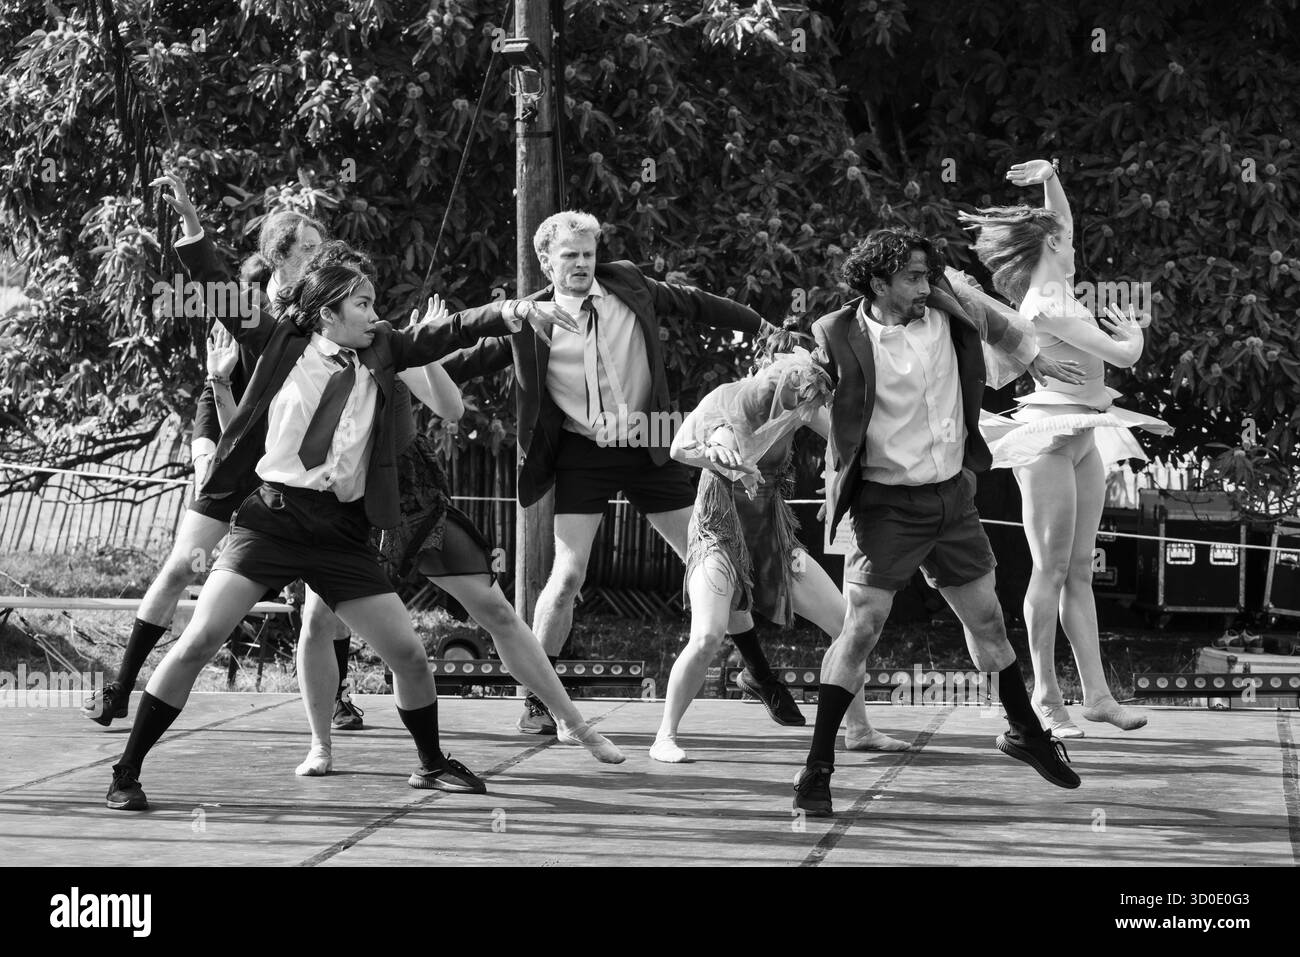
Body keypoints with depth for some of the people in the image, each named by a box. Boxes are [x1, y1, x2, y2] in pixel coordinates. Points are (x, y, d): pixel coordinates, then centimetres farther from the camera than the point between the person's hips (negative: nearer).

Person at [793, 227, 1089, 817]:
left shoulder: (945, 312, -1)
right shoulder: (842, 339, -15)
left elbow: (989, 322, 22)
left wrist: (1033, 358, 34)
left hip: (952, 496, 5)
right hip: (887, 504, -5)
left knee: (987, 621, 17)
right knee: (861, 630, -12)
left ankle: (1025, 732, 38)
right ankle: (816, 770, -7)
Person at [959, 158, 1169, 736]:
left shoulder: (1056, 293, 12)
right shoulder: (1046, 307, -16)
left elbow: (1064, 222, 29)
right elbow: (1121, 356, -15)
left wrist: (1051, 178, 13)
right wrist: (1133, 332, 7)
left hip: (1082, 438, 9)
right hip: (1049, 437, -9)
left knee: (1079, 573, 6)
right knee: (1051, 571, -5)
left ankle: (1096, 693, 4)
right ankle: (1045, 695, -1)